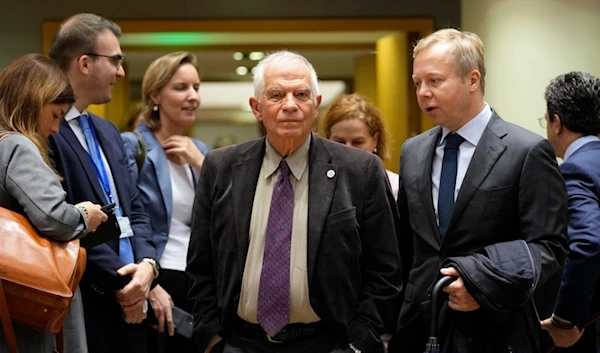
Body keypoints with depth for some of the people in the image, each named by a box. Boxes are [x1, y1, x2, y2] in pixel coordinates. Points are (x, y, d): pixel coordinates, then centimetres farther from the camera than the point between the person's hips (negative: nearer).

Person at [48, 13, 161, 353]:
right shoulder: (44, 131, -13)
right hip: (84, 309, -8)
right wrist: (119, 284, -12)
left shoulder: (107, 131, 16)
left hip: (129, 304, 8)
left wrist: (147, 264, -4)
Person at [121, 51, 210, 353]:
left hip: (198, 285, 6)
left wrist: (201, 165, -5)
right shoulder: (132, 145, -7)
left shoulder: (199, 152, 12)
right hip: (151, 283, -6)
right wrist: (149, 285, -17)